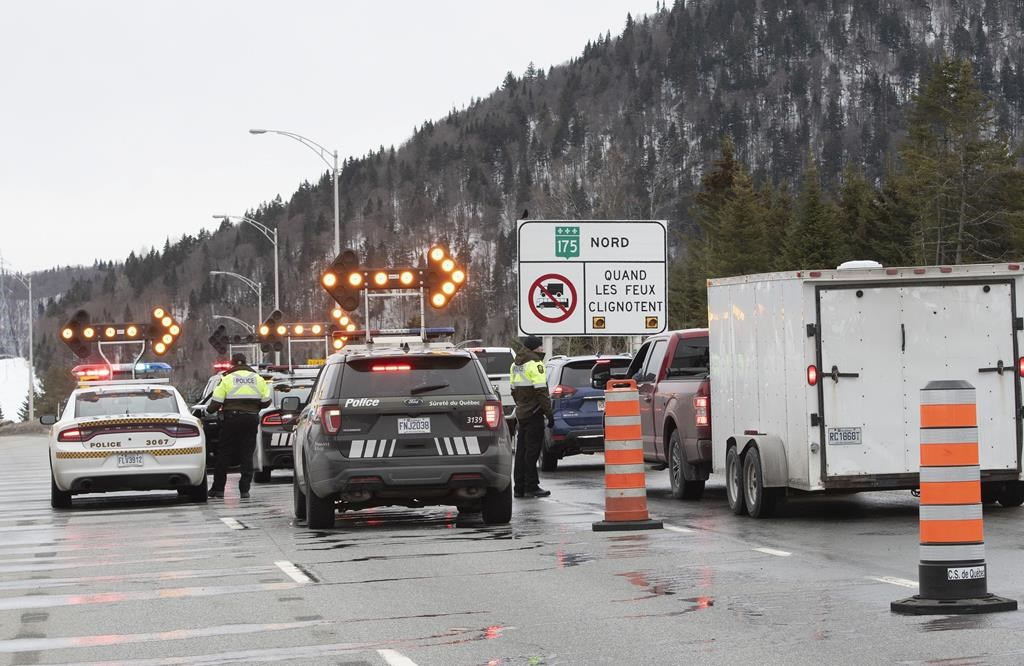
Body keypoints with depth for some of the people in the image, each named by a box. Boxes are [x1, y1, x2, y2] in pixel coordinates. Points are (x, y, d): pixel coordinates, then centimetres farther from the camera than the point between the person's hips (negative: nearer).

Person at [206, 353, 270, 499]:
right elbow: (266, 401, 7)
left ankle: (218, 488, 7)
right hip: (251, 418, 2)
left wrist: (209, 411, 14)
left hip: (232, 417, -2)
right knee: (247, 455, 5)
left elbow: (216, 402, -5)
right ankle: (244, 490, -1)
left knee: (223, 454, 6)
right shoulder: (258, 379, 8)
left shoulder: (227, 379, -1)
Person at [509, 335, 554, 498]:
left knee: (522, 450, 10)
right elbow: (541, 391, -17)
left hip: (522, 413, 9)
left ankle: (519, 487, 12)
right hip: (534, 413, -9)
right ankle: (531, 486, -5)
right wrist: (549, 413, -15)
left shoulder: (516, 365, 15)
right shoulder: (535, 364, -13)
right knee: (532, 450, -6)